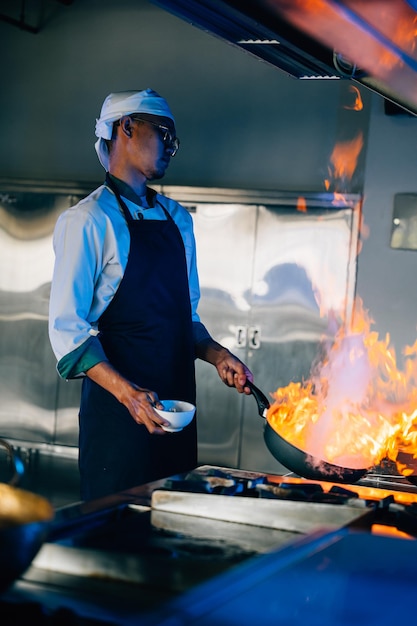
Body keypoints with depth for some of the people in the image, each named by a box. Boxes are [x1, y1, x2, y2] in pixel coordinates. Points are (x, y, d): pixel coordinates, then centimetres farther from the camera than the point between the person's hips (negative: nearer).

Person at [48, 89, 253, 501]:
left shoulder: (178, 219, 14)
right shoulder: (88, 220, -8)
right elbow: (67, 329, -14)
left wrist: (217, 357, 3)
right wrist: (126, 391, -24)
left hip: (176, 406, 7)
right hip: (118, 406, -6)